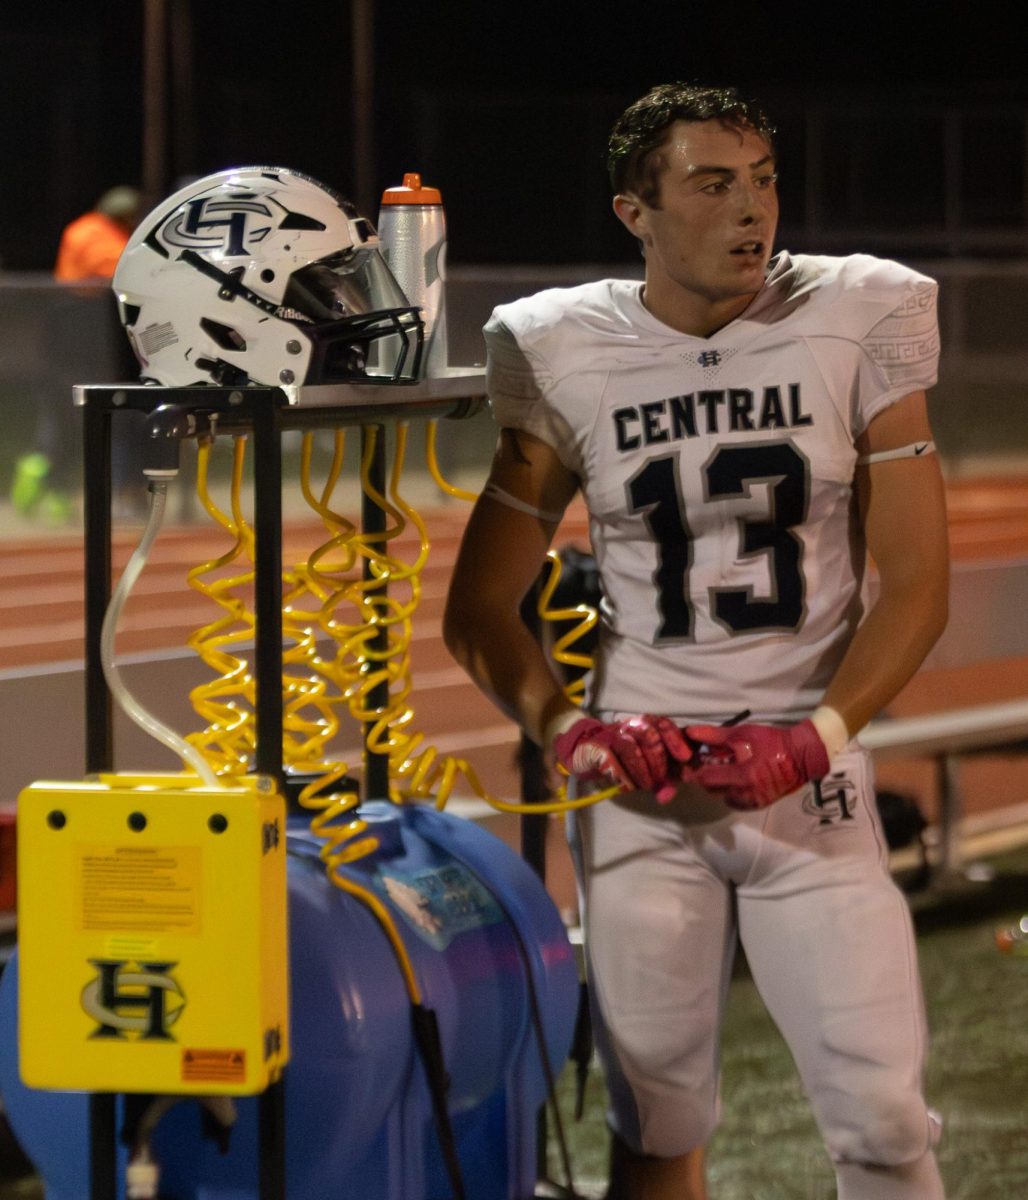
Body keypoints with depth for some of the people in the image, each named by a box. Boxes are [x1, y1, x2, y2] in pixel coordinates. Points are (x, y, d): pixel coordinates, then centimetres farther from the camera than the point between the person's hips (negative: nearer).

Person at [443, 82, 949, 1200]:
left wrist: (815, 739, -15)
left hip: (811, 776, -1)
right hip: (640, 778, 1)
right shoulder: (565, 356, -1)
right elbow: (479, 603, 4)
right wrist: (570, 733, -13)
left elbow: (916, 579, -2)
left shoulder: (859, 322, -3)